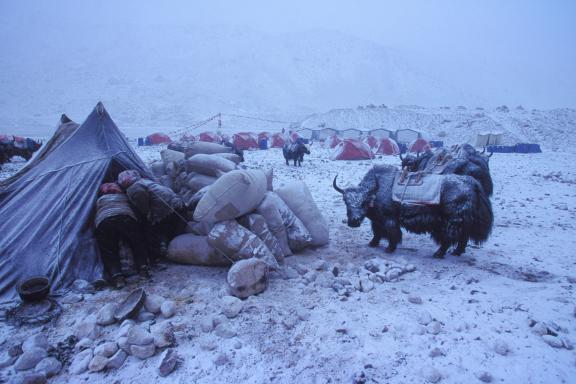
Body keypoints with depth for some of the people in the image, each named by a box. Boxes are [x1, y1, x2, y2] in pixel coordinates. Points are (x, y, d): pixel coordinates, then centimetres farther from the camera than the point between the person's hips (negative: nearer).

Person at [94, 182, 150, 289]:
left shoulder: (99, 200, 35)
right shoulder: (124, 196, 35)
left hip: (104, 223, 0)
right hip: (126, 218, 0)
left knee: (109, 252, 8)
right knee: (138, 244, 16)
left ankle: (115, 275, -13)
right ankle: (142, 267, -3)